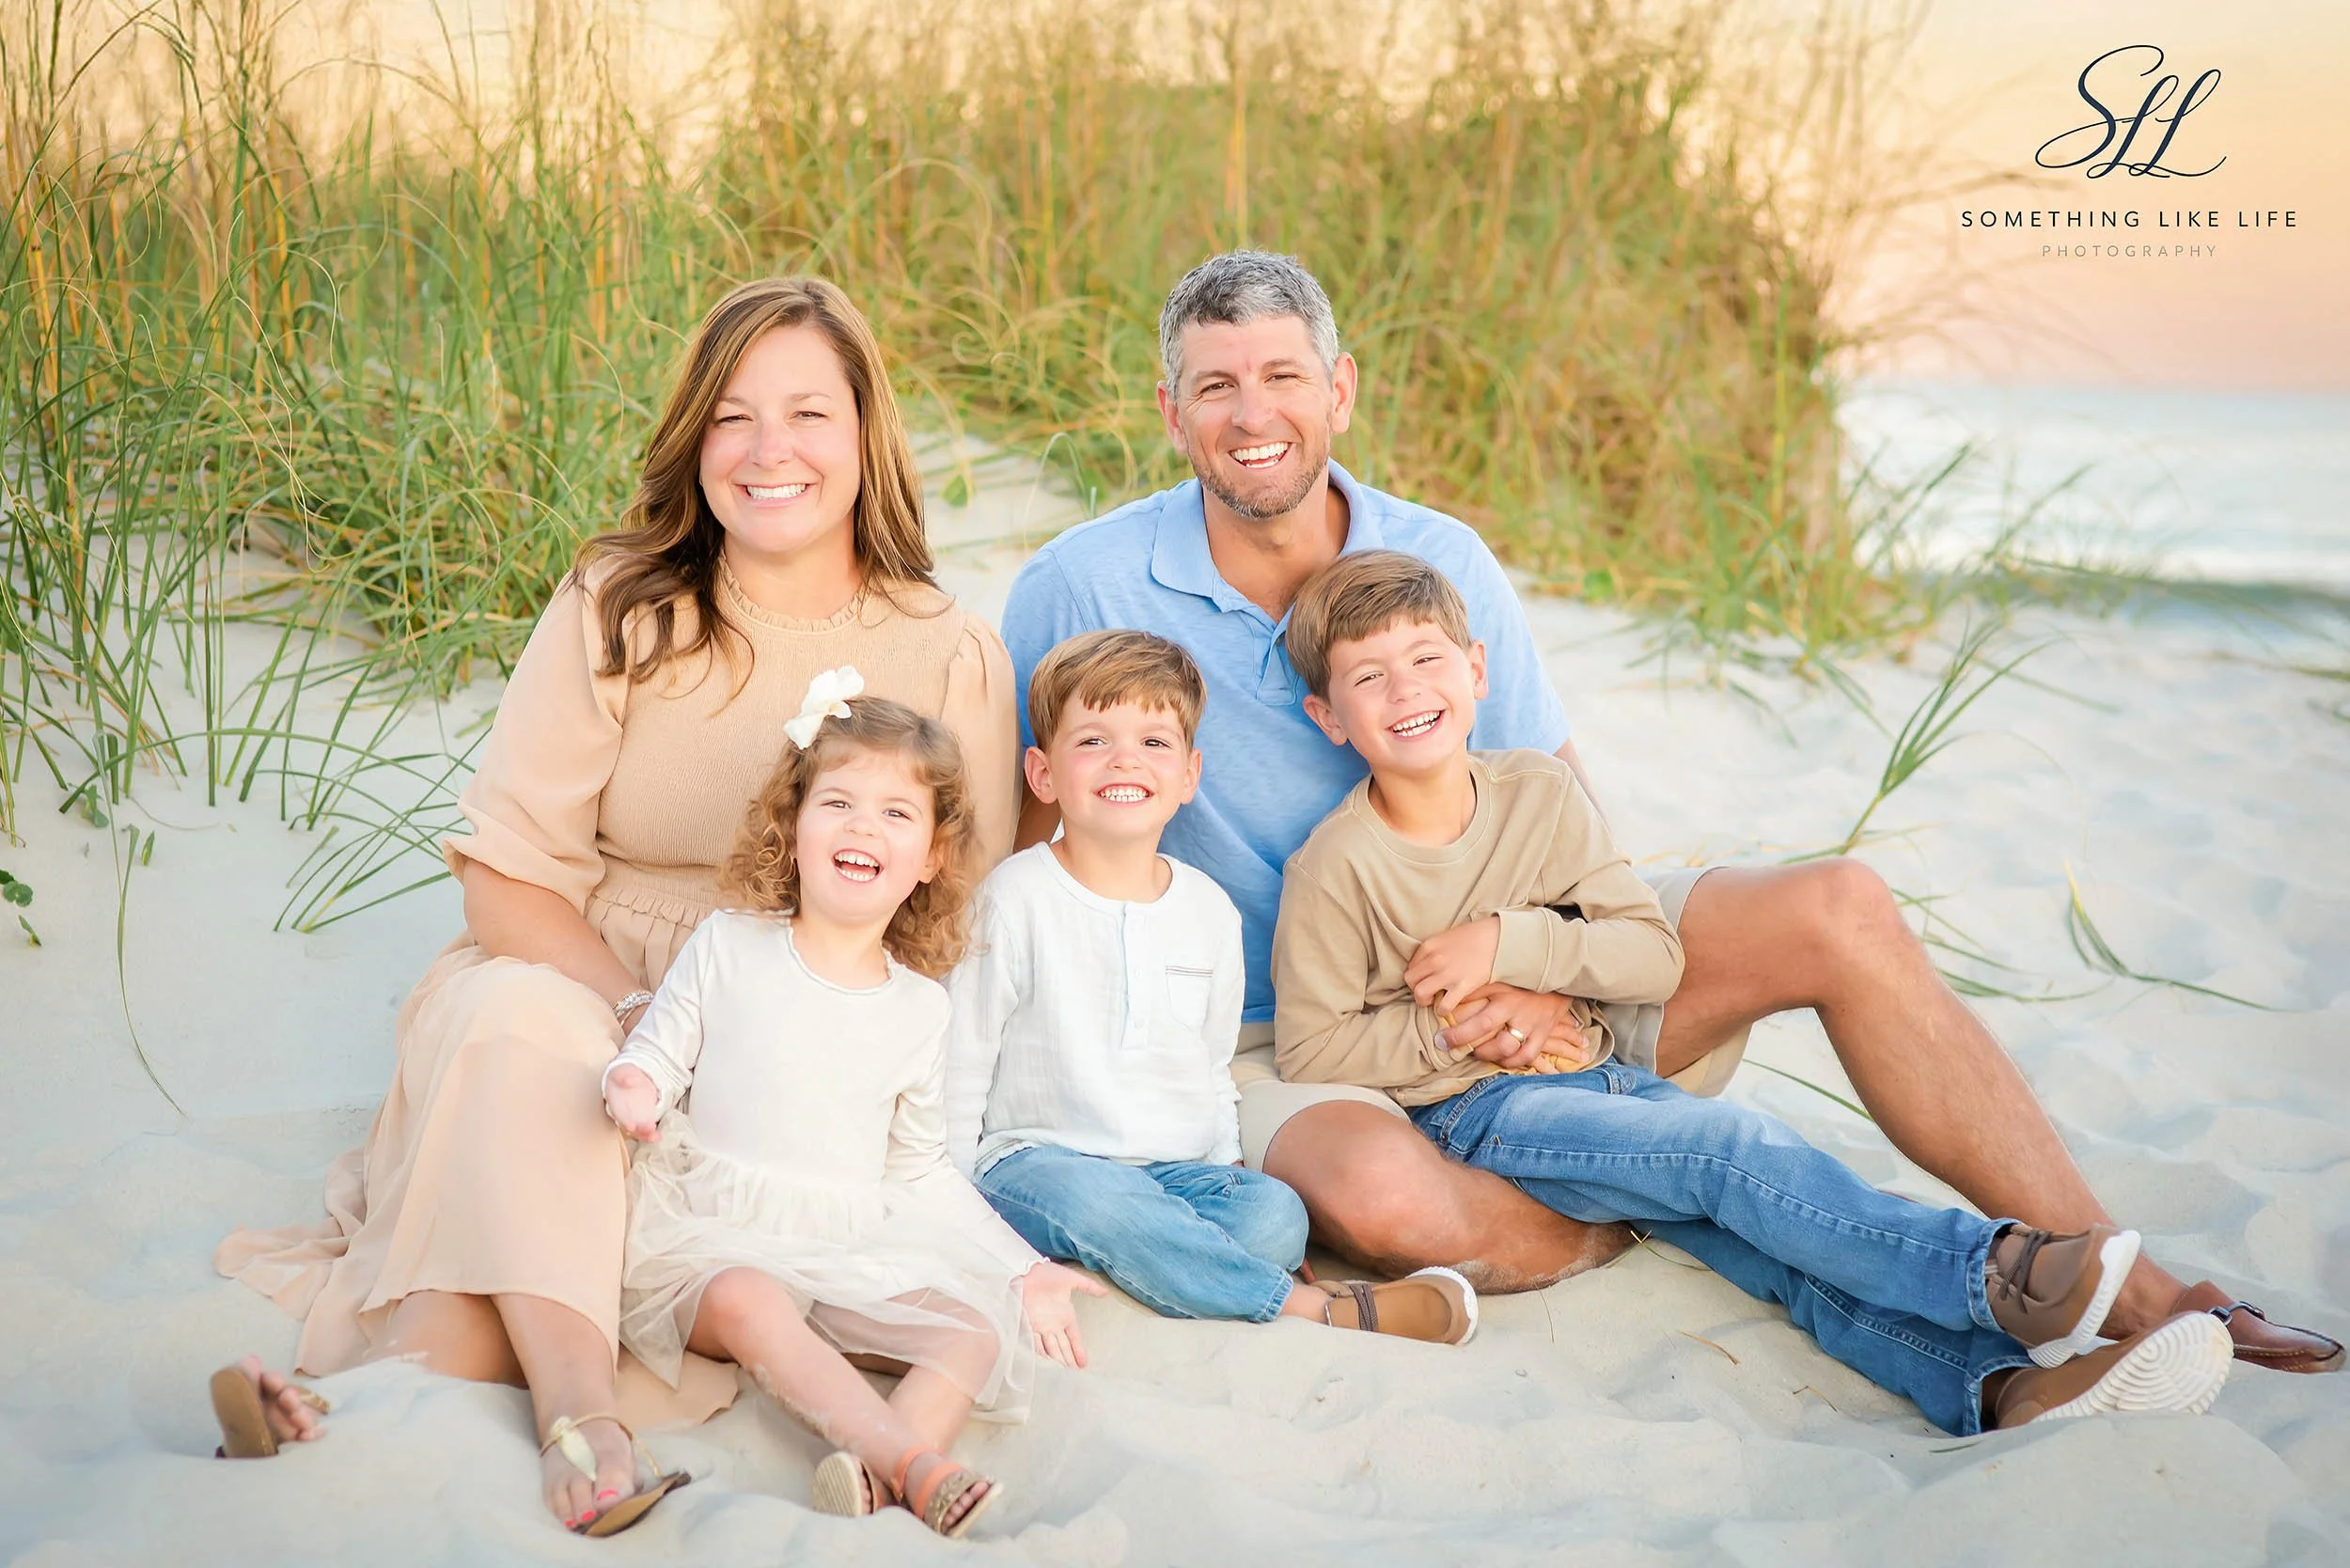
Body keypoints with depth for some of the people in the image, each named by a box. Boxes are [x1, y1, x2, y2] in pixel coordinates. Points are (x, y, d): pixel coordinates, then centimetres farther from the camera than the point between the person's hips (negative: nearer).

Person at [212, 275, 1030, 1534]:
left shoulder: (950, 659, 1)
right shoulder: (618, 612, 1)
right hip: (582, 987, 1)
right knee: (518, 1018, -34)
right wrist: (652, 1020, -20)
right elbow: (505, 877, -4)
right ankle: (575, 1401, -42)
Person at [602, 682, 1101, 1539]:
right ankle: (917, 1462, -47)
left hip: (855, 1244, 3)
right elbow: (659, 1048, 7)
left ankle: (872, 1468, -44)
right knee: (751, 1304, -35)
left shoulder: (920, 1006, 9)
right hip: (713, 1228, -3)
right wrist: (635, 1083, -19)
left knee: (979, 1329, -20)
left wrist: (1023, 1267, 11)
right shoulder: (728, 946, 3)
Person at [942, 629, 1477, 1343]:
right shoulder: (1016, 901, -4)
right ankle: (1320, 1310, -31)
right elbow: (960, 1065, -1)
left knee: (1276, 1215, -25)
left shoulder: (1211, 910, 10)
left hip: (1184, 1173, 4)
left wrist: (1225, 1169, 10)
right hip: (1038, 1160, -4)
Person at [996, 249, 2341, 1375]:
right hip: (1283, 1044, -3)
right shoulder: (1085, 591, -9)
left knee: (1838, 911, -16)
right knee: (1385, 1199, -40)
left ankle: (2122, 1294, -9)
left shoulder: (1444, 563, -1)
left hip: (1504, 975, 3)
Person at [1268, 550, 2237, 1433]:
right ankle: (1996, 1276, -34)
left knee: (1766, 1236, -19)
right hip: (1468, 1114, -5)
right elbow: (1309, 1050, -10)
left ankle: (2002, 1384, -36)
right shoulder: (1333, 869, -10)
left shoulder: (1539, 794, 4)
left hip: (1593, 1074, 5)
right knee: (1732, 1150, -27)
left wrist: (1512, 943, -14)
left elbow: (1656, 959, 1)